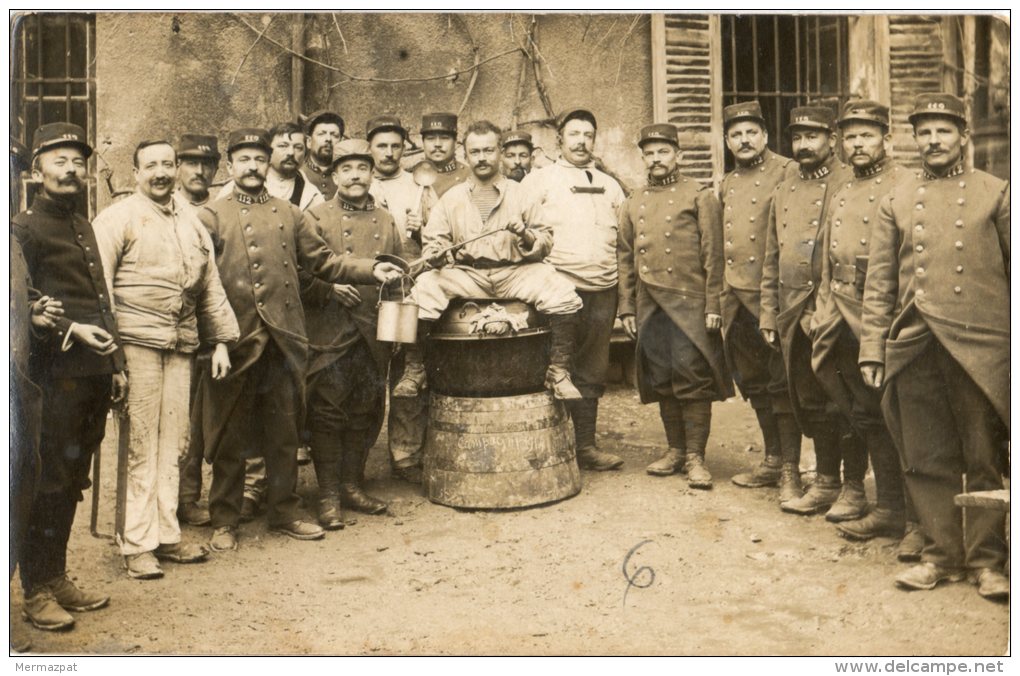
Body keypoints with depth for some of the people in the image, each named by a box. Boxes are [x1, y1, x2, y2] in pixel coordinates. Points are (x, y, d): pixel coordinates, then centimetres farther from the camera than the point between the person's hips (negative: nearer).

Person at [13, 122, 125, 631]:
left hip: (94, 374, 7)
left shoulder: (84, 228, 20)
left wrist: (116, 364, 18)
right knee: (47, 483, -1)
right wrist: (68, 328, -20)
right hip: (56, 374, -7)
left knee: (72, 482, 14)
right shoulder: (24, 228, -3)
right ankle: (36, 592, 10)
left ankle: (58, 579, 25)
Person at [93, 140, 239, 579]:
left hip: (182, 345, 6)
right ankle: (137, 544, 7)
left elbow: (210, 284, 18)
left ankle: (166, 535, 20)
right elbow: (98, 284, -7)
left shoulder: (191, 220, 17)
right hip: (136, 344, -5)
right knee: (139, 445, -2)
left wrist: (220, 340, 13)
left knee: (173, 444, 9)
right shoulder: (116, 218, -1)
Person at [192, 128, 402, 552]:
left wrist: (370, 270, 1)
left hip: (284, 341, 3)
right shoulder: (211, 216, 6)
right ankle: (224, 521, 18)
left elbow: (323, 261, 12)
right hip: (234, 341, -2)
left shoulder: (289, 214, 14)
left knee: (284, 433, 11)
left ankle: (285, 512, 24)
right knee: (229, 437, 6)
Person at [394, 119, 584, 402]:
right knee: (423, 288, -27)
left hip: (514, 272, -1)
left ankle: (558, 373, -13)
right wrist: (436, 254, -14)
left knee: (562, 292, -28)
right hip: (466, 275, 1)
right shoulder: (451, 198, 13)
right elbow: (432, 241, 10)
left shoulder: (520, 193, 10)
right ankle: (413, 371, -9)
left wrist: (527, 235, -17)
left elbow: (546, 242, 6)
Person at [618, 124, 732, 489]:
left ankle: (695, 456, 8)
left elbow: (713, 254, -4)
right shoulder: (633, 204, 14)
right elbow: (626, 259, 15)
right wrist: (626, 308, 10)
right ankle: (675, 449, 22)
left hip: (689, 304, -4)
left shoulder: (700, 196, 1)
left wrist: (713, 305, -10)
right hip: (650, 308, 5)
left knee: (693, 381, -3)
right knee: (660, 382, 9)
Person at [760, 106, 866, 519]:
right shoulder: (783, 192, 15)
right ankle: (826, 481, 25)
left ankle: (853, 488, 14)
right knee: (810, 402, 12)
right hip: (794, 314, 5)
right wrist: (768, 315, 12)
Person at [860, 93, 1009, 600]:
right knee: (927, 460, 7)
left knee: (985, 458, 6)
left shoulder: (997, 194, 7)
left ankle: (986, 559, 19)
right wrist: (872, 349, 2)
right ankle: (941, 555, 21)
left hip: (980, 347, -2)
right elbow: (879, 283, 8)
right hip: (914, 349, 2)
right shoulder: (896, 204, 11)